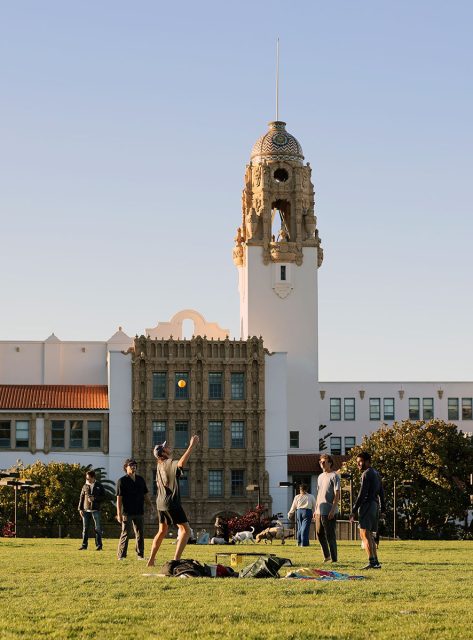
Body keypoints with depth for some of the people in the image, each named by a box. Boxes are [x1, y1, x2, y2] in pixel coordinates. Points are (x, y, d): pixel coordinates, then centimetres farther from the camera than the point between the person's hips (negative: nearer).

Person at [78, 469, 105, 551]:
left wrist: (94, 498, -14)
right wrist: (80, 509, 3)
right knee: (85, 528, 4)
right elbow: (81, 498, 10)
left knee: (98, 528, -1)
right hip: (86, 510, 2)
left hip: (95, 510, -2)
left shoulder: (99, 486, 3)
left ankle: (99, 545, 4)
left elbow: (103, 497, 1)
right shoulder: (85, 486, 9)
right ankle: (84, 545, 8)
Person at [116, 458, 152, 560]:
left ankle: (140, 555, 14)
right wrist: (119, 514, -14)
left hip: (139, 512, 5)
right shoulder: (122, 481, -4)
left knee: (140, 535, 8)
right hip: (127, 513, -5)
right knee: (125, 534, -6)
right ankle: (121, 555, -2)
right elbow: (119, 498, -8)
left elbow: (146, 495, 18)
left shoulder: (140, 480, 12)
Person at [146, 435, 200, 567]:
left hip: (161, 502, 9)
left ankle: (151, 560, 21)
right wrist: (192, 446, -35)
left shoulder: (159, 465, 12)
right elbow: (181, 463, -36)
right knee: (185, 530, -8)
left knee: (162, 531, 20)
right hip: (172, 503, -9)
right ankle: (176, 559, -19)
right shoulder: (170, 463, -14)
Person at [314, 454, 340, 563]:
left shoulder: (334, 476, -7)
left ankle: (334, 558, -1)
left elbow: (337, 495, -12)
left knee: (330, 535, -6)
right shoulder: (320, 477, 17)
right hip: (319, 511, 8)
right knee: (319, 534, 12)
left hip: (329, 512, -8)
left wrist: (332, 510, -19)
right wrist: (316, 509, 16)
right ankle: (326, 556, 25)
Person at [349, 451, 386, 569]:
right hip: (375, 505, 10)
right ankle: (375, 561, 13)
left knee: (365, 534, -13)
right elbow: (381, 492, 22)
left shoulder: (366, 474, -10)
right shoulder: (376, 474, 19)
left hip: (367, 505, -10)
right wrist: (383, 508, 25)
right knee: (370, 535, 15)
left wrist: (354, 510, -16)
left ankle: (372, 561, -23)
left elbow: (362, 494, -16)